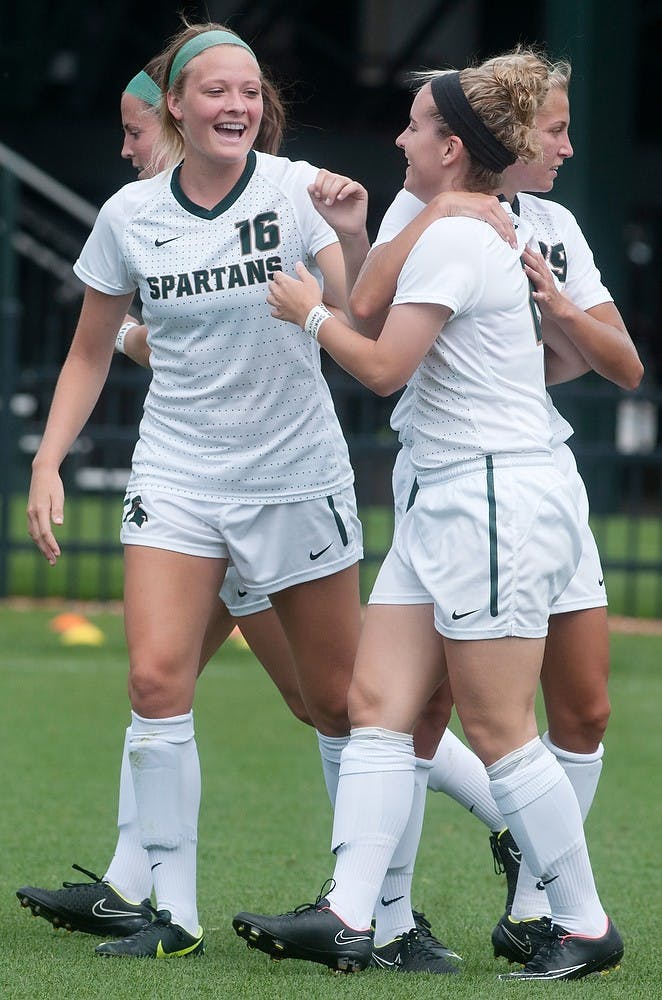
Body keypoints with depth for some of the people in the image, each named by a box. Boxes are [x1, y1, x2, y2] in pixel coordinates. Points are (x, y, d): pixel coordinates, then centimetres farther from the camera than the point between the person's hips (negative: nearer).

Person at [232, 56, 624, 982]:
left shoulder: (451, 239, -14)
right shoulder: (500, 234, 15)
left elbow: (383, 366, -16)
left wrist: (311, 312, 2)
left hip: (496, 502, -10)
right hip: (447, 507, 10)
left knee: (497, 731, -5)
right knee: (377, 704, 1)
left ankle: (586, 926, 4)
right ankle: (347, 918, -5)